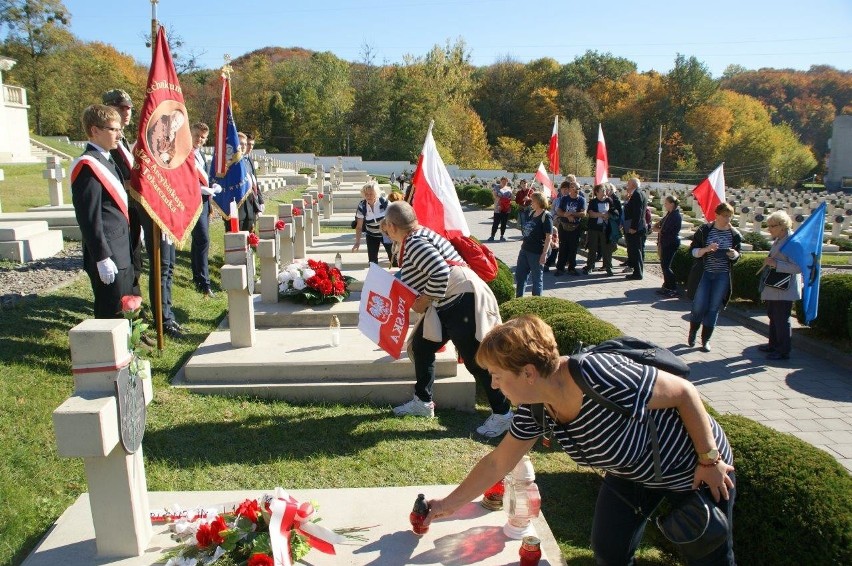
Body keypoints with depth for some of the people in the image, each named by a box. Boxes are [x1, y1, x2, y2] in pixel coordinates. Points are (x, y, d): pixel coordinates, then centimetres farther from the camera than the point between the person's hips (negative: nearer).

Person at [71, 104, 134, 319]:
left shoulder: (106, 160, 15)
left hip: (121, 254, 10)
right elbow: (90, 219, -19)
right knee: (111, 317, -2)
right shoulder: (88, 166, -15)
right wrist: (102, 259, -21)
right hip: (108, 259, -10)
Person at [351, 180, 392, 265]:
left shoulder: (384, 202, -20)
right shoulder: (361, 206, -14)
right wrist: (357, 242, -16)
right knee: (372, 260, 0)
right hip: (372, 236, 2)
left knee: (393, 258, -3)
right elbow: (359, 226, -9)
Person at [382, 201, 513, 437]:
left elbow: (440, 272, -29)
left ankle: (502, 414, 10)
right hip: (446, 305, 11)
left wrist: (424, 301, -17)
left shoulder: (415, 243, -16)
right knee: (420, 347, 16)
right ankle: (423, 401, 29)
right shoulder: (416, 236, 15)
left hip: (462, 301, -11)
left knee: (476, 360, -3)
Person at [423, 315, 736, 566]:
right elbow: (497, 462, -4)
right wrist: (448, 505, -1)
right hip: (632, 473, 5)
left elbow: (685, 392, -28)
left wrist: (710, 460, -19)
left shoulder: (602, 377, -41)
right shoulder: (534, 407, -17)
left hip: (693, 468, -5)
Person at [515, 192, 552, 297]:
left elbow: (549, 237, -17)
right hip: (525, 250, 8)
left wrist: (544, 254, -21)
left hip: (537, 253, -8)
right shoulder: (532, 213, 10)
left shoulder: (546, 216, -14)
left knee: (537, 278, 5)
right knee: (519, 275, 14)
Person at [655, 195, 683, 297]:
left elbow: (665, 230, -19)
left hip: (671, 244, -9)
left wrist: (657, 229, 0)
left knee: (666, 266, -9)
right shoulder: (669, 214, 14)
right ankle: (667, 287, 19)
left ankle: (673, 289, -5)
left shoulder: (676, 216, -15)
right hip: (665, 243, 9)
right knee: (664, 265, 11)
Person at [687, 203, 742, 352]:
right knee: (699, 306, -2)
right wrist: (706, 249, -22)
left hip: (722, 276, 2)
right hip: (704, 273, -2)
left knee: (713, 308, 4)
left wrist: (734, 254, -11)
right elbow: (693, 251, -3)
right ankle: (692, 333, 24)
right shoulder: (704, 230, -3)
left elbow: (738, 255, 12)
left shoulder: (735, 234, 3)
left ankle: (705, 339, 16)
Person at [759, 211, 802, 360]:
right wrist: (768, 263, 13)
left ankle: (784, 352, 7)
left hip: (784, 290, -10)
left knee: (782, 320, -2)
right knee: (773, 317, 20)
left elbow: (798, 267, -27)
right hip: (774, 289, 10)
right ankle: (773, 345, 34)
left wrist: (776, 264, -30)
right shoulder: (777, 241, 11)